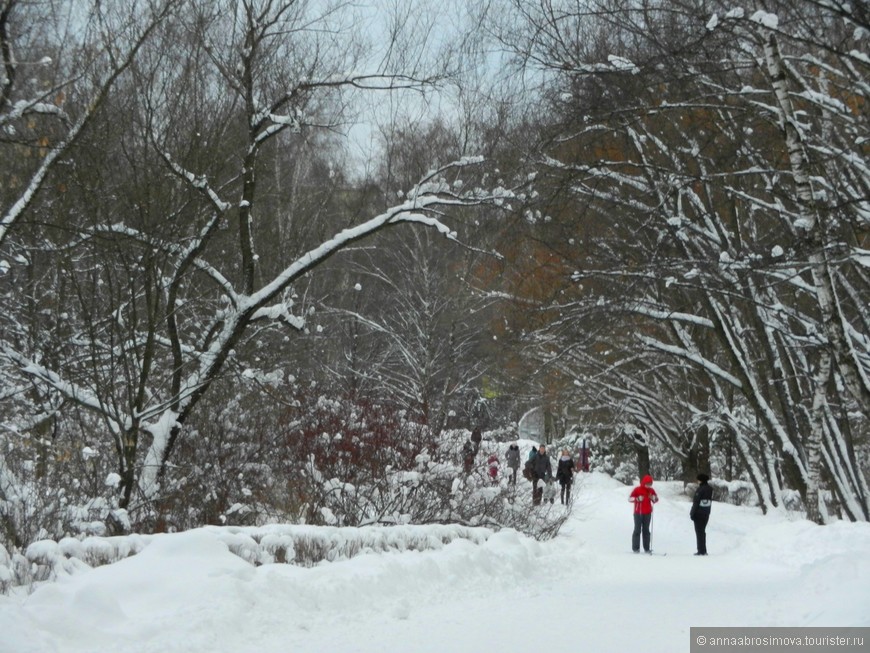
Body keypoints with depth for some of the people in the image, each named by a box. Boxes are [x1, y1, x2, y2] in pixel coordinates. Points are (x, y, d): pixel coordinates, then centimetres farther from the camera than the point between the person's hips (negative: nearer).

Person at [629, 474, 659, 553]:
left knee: (646, 530, 5)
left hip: (647, 514, 4)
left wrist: (653, 498, -8)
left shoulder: (651, 490, 7)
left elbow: (656, 499, 15)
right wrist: (638, 499, -24)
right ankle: (635, 548, -1)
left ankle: (646, 548, 5)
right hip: (638, 513, -4)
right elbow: (630, 499, -8)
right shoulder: (637, 489, -5)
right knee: (637, 530, -4)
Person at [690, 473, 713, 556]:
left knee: (699, 532, -1)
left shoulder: (700, 489, -17)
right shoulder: (710, 489, 4)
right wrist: (708, 512, 17)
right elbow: (710, 501, 10)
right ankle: (704, 551, 18)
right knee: (702, 531, 17)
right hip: (706, 513, 7)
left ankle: (701, 551, -2)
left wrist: (692, 513, -11)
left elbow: (696, 502, -17)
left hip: (699, 514, -7)